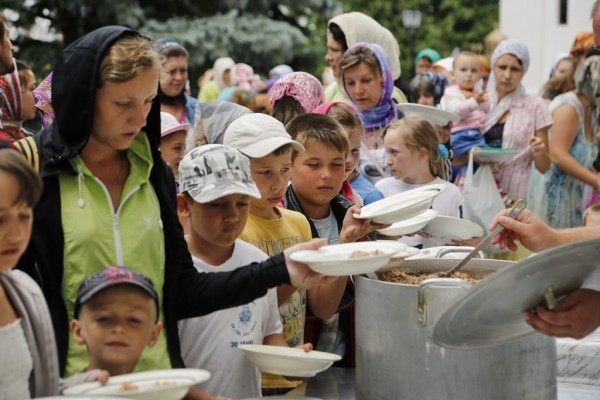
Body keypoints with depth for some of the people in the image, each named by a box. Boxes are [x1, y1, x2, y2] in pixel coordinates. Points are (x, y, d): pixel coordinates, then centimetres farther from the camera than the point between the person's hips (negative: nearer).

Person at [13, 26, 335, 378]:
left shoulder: (155, 174, 6)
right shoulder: (30, 168, -9)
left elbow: (181, 295, 5)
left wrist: (280, 270, -2)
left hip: (157, 377, 5)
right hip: (68, 384, -4)